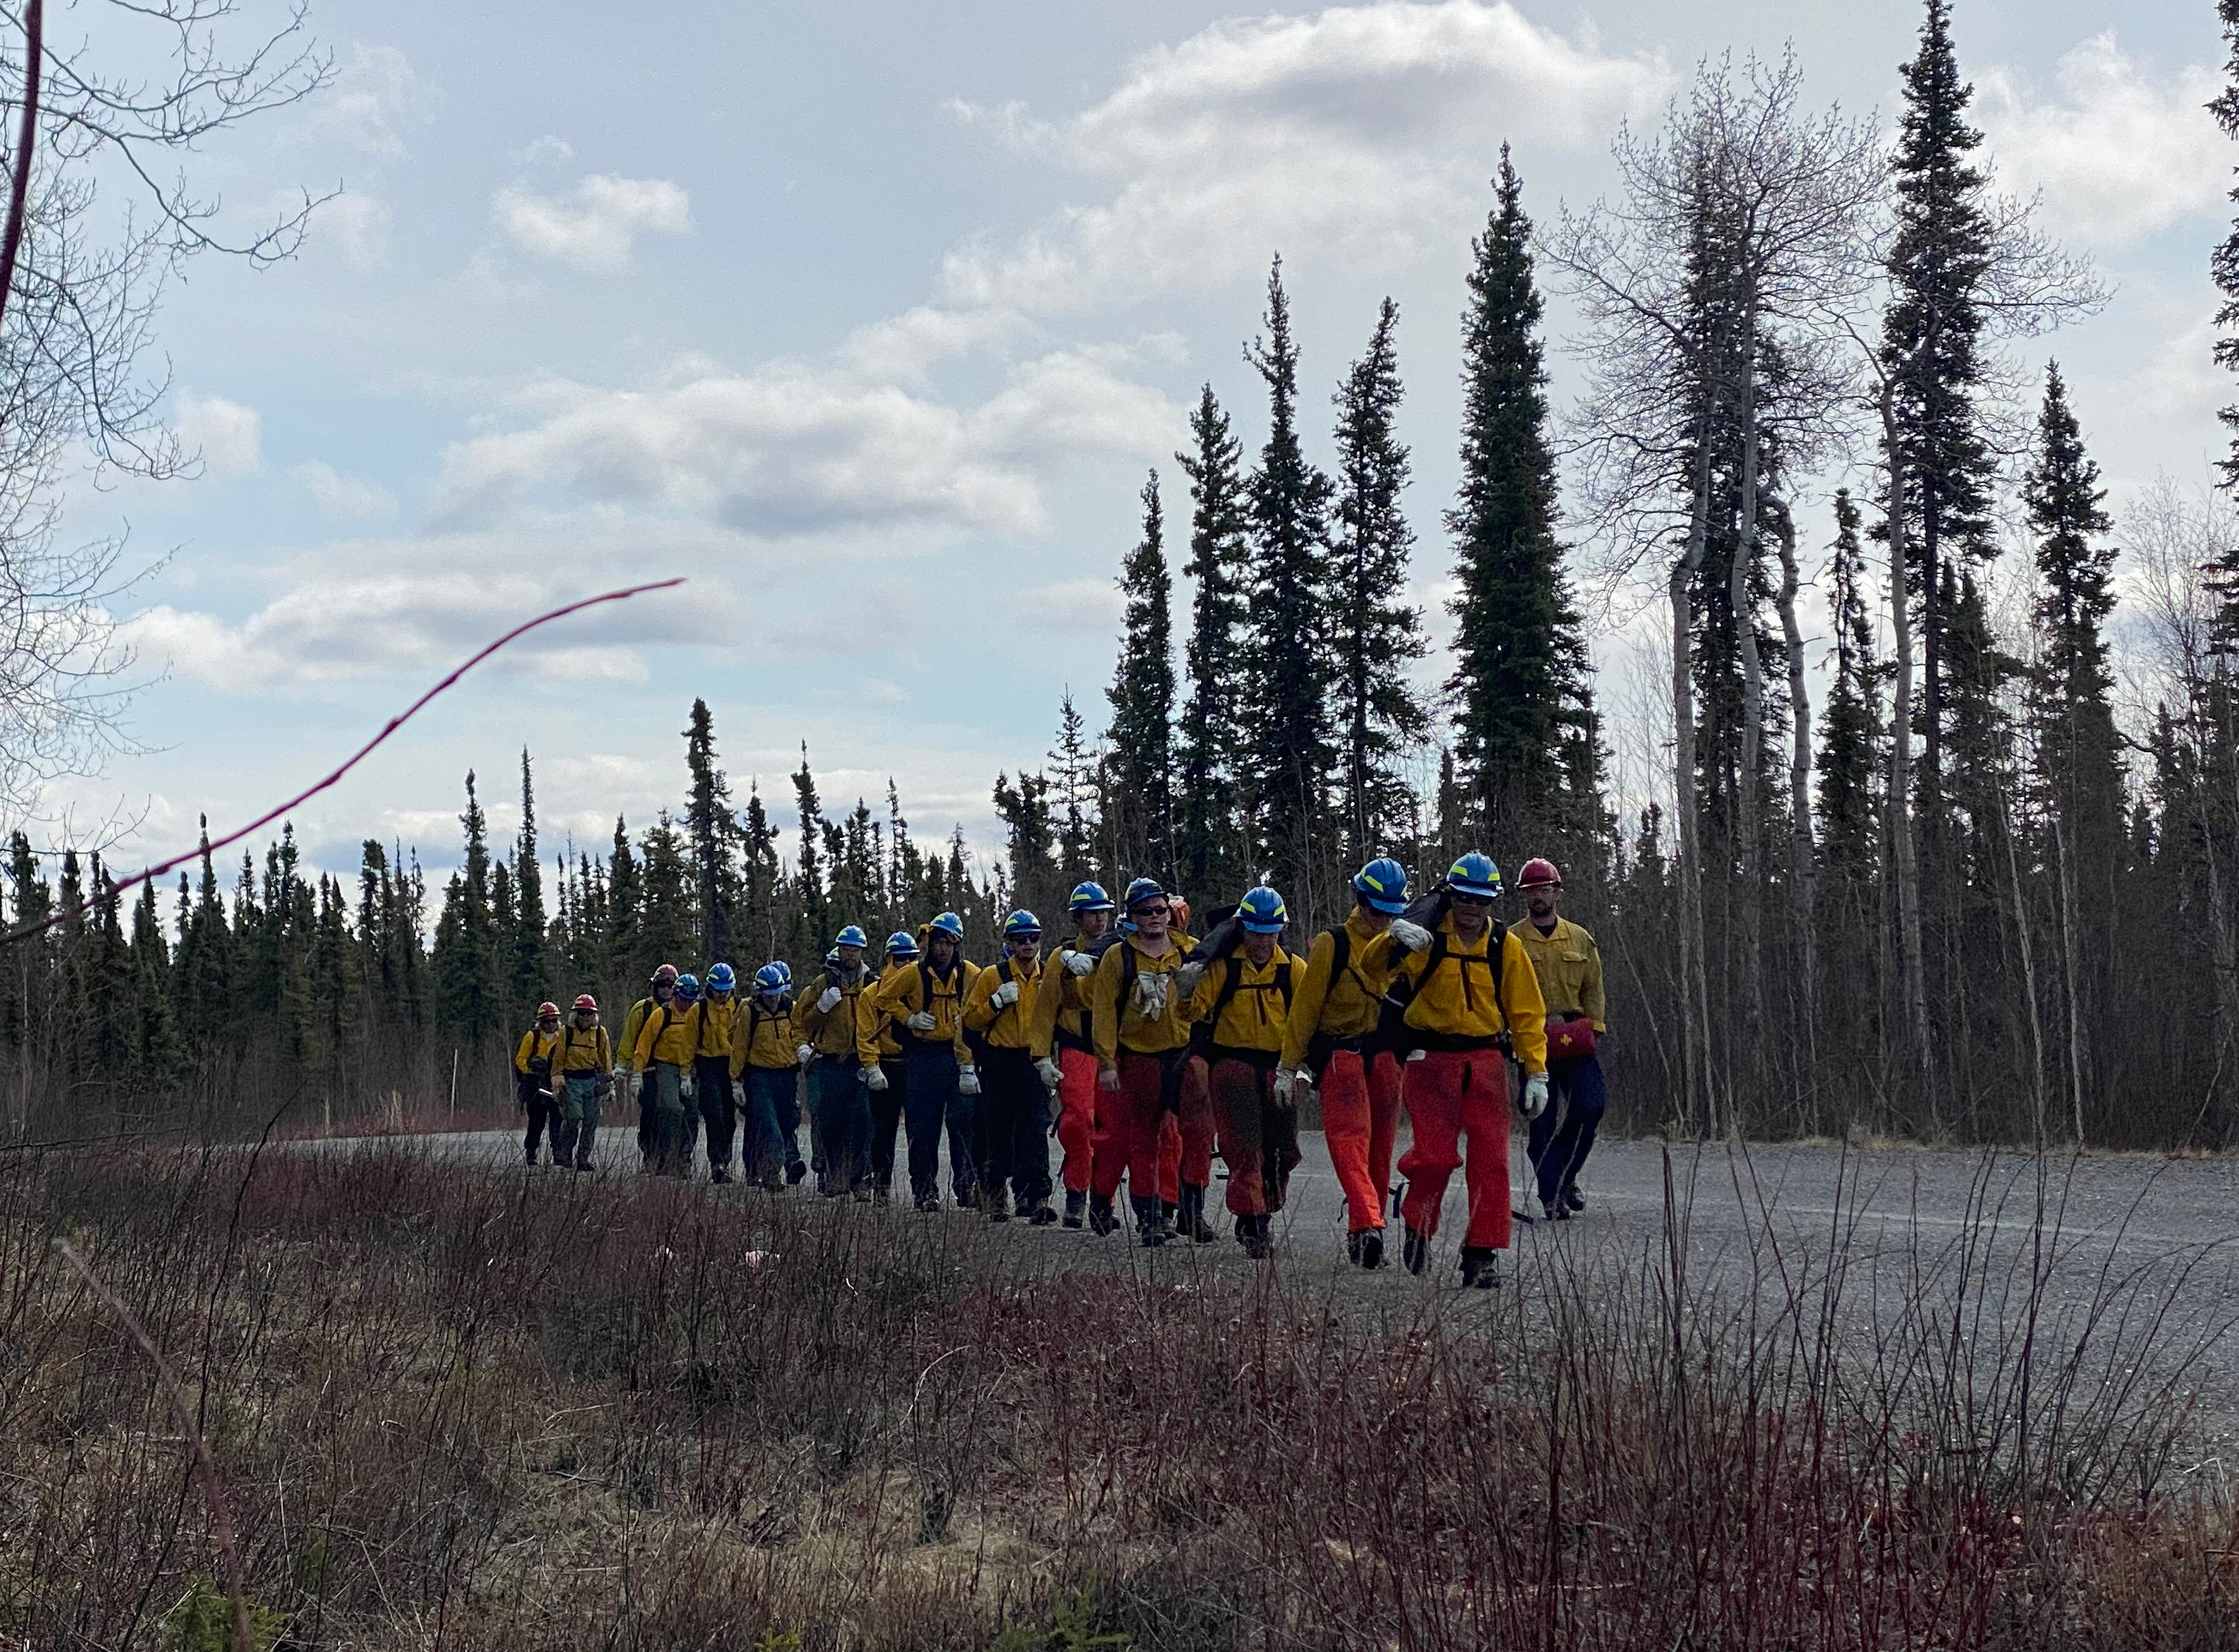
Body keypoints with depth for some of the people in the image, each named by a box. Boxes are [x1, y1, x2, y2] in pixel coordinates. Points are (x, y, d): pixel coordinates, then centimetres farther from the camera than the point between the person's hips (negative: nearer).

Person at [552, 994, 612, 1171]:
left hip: (593, 1080, 3)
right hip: (571, 1080, -3)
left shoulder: (600, 1033, 9)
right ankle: (562, 1153, -1)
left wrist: (609, 1082, 9)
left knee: (590, 1121, 1)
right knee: (574, 1117, -15)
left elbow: (606, 1059, 13)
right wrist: (557, 1081, -3)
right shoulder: (566, 1032, 4)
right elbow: (558, 1059, 6)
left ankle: (583, 1158, 8)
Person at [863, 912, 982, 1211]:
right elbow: (882, 999, 11)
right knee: (922, 1128, 3)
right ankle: (925, 1191, 10)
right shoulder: (913, 974, 1)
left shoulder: (971, 975, 1)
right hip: (923, 1058, 1)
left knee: (964, 1124, -10)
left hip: (959, 1055, -1)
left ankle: (968, 1187, -7)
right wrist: (910, 1018, -2)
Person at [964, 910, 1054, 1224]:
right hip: (1000, 1065, 0)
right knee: (999, 1135, 7)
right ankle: (995, 1197, 23)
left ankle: (1036, 1196, -17)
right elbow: (971, 1020, 1)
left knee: (1036, 1132, -12)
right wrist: (996, 1002, -14)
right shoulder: (992, 976, 2)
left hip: (1035, 1063, 0)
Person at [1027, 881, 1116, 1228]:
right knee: (1077, 1121, -16)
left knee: (1114, 1128, -2)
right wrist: (1042, 1056, 1)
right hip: (1076, 1050, -1)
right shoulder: (1063, 957, 8)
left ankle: (1103, 1202, 8)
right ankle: (1076, 1196, -5)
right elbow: (1044, 1009, 8)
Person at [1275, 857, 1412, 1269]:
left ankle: (1363, 1233, -2)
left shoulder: (1398, 943, 10)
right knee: (1351, 1141, -8)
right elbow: (1305, 1006, -4)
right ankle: (1367, 1225, -11)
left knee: (1378, 1148, -1)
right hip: (1340, 1057, -3)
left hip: (1385, 1058, 3)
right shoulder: (1331, 944, 1)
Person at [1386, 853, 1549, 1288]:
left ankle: (1481, 1254, 6)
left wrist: (1536, 1072, 1)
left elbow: (1527, 1011, 8)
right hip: (1431, 1059, -3)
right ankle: (1418, 1227, 19)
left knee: (1491, 1160, -3)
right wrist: (1395, 935, -36)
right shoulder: (1424, 937, -2)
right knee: (1436, 1155, -9)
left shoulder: (1505, 946, 5)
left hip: (1486, 1062, 3)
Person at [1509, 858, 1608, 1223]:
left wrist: (1593, 1028, 2)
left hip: (1575, 1038, 3)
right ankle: (1551, 1197, 1)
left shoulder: (1580, 940, 12)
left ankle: (1566, 1175, 13)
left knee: (1591, 1105, -10)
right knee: (1543, 1119, -5)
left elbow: (1593, 990, 15)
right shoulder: (1510, 942, 3)